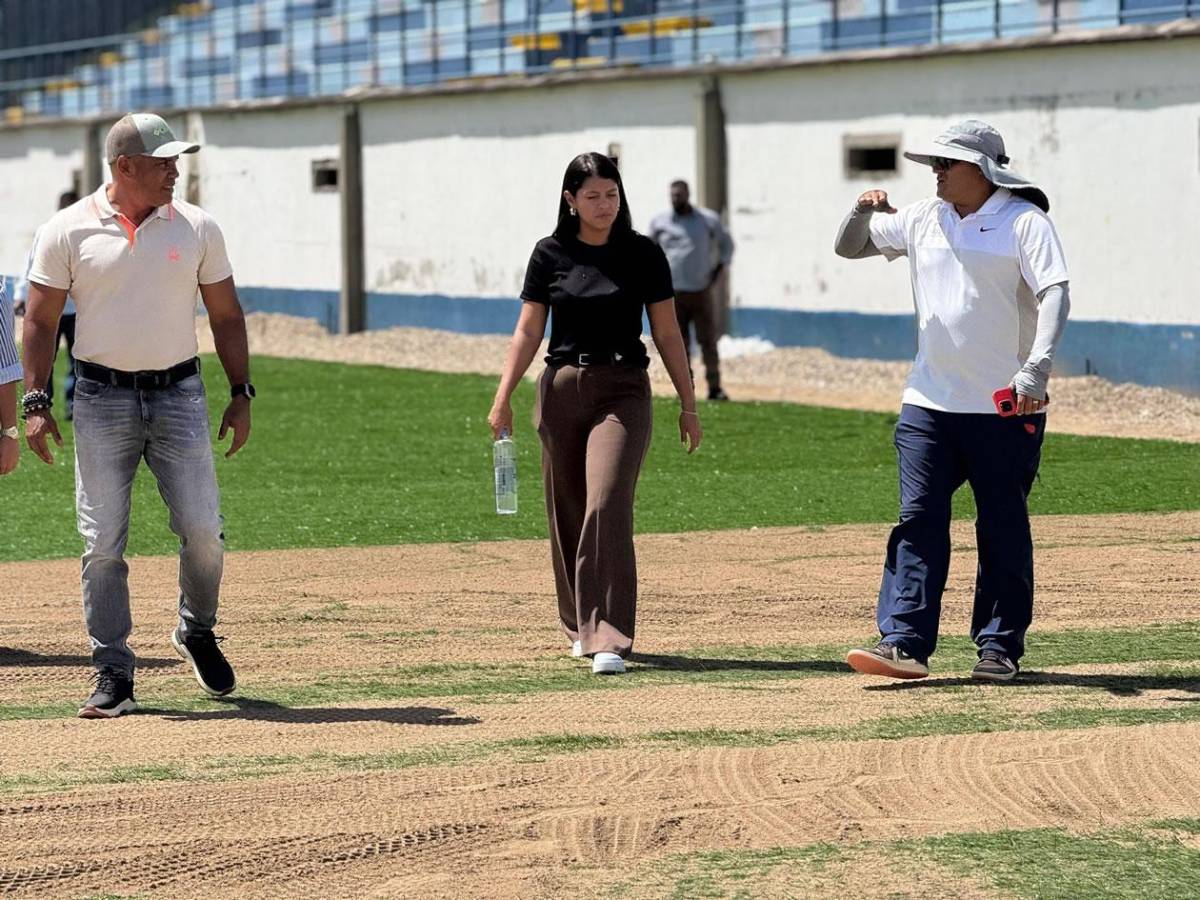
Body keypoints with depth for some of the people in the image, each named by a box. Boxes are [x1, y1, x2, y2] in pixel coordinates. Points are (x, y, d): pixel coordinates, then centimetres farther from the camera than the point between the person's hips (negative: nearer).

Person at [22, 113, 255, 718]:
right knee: (102, 544, -4)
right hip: (102, 400, -1)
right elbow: (40, 320, 3)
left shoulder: (197, 229, 4)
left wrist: (241, 393, 5)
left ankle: (197, 633, 22)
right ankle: (113, 677, 4)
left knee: (202, 530, -6)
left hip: (179, 395, 1)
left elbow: (225, 315, 11)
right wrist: (35, 402, -5)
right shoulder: (69, 231, -1)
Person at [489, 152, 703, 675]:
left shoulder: (643, 255, 1)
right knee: (567, 513, 9)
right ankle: (580, 626, 28)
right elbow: (528, 331, 4)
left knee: (607, 506, -18)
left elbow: (667, 334, 5)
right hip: (562, 391, 3)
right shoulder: (551, 254, 4)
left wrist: (688, 405, 6)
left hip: (623, 391, -2)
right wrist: (502, 400, -4)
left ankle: (609, 639, -23)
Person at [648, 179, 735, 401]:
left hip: (702, 291, 0)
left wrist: (718, 271, 6)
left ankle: (714, 387, 0)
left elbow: (726, 244, 17)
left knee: (708, 340, -4)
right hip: (673, 292, 0)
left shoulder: (708, 220, 3)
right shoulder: (659, 222, 4)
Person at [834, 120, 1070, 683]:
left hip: (1006, 408, -4)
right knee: (918, 521, -5)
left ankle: (1000, 647, 13)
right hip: (929, 404, 4)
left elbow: (1054, 296, -17)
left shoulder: (1024, 222, -7)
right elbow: (849, 248, 19)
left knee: (1003, 529, 4)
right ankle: (905, 643, -9)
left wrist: (1035, 370, -31)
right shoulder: (923, 219, 10)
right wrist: (864, 214, -5)